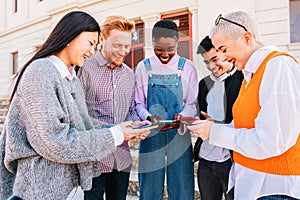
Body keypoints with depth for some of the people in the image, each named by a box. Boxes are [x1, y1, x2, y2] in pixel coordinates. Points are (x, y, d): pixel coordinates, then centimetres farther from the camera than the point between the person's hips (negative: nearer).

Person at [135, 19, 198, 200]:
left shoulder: (187, 68, 3)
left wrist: (181, 117, -18)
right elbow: (138, 103, 4)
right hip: (151, 135, 0)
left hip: (179, 135, 0)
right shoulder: (144, 67, 4)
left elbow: (192, 104, 3)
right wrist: (149, 117, -16)